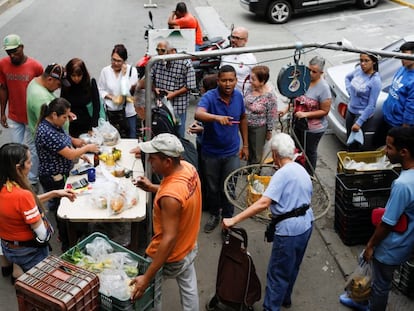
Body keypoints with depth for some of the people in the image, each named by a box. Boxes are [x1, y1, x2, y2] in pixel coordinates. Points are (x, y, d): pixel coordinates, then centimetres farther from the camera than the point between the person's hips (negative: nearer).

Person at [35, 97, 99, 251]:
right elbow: (69, 155, -27)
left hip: (62, 174, 9)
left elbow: (64, 146, 15)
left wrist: (79, 154, 2)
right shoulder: (46, 132, -30)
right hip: (53, 179, -9)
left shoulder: (54, 125, 0)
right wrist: (87, 148, -13)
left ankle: (65, 235, 41)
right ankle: (66, 244, 24)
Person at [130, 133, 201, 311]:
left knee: (147, 291, 19)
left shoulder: (170, 196, -38)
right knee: (188, 288, 26)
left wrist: (147, 278, -33)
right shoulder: (187, 167, -14)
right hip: (189, 246, 8)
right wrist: (153, 188, -2)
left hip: (170, 257, -8)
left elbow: (169, 239, -36)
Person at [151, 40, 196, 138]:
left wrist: (174, 94, -18)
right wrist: (154, 88, -9)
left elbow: (189, 86, -11)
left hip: (178, 105, -4)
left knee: (178, 134, 8)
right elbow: (150, 78, 10)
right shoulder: (156, 61, 0)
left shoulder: (185, 63, -12)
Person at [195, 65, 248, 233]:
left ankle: (228, 218, 30)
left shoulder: (238, 96, -6)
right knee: (212, 187, 17)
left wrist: (245, 145, 10)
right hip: (211, 152, -2)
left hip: (232, 153, 2)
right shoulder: (209, 97, -20)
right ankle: (214, 215, 40)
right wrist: (218, 117, -59)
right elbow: (198, 114, -41)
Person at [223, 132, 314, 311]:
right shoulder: (301, 169, 6)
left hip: (289, 231, -9)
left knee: (277, 274, 2)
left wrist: (234, 220, -32)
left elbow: (263, 203, -31)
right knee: (292, 268, 26)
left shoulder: (282, 174, -21)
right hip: (306, 225, 9)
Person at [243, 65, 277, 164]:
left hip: (258, 129, -6)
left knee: (256, 156, 13)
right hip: (245, 127, 6)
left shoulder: (269, 96, -23)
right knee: (248, 152, 23)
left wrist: (269, 131, -7)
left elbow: (271, 116, -14)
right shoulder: (250, 88, -6)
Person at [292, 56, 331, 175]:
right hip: (299, 124, 6)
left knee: (309, 152, 13)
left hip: (314, 128, -6)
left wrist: (306, 114, -26)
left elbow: (325, 111, -19)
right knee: (298, 149, 23)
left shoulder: (323, 88, -23)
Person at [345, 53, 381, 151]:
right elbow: (347, 77, 18)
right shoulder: (359, 69, -6)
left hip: (362, 114, -6)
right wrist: (349, 91, 3)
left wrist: (359, 123, -21)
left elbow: (371, 106, -21)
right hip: (350, 110, 6)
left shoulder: (375, 80, -23)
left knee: (355, 142, 4)